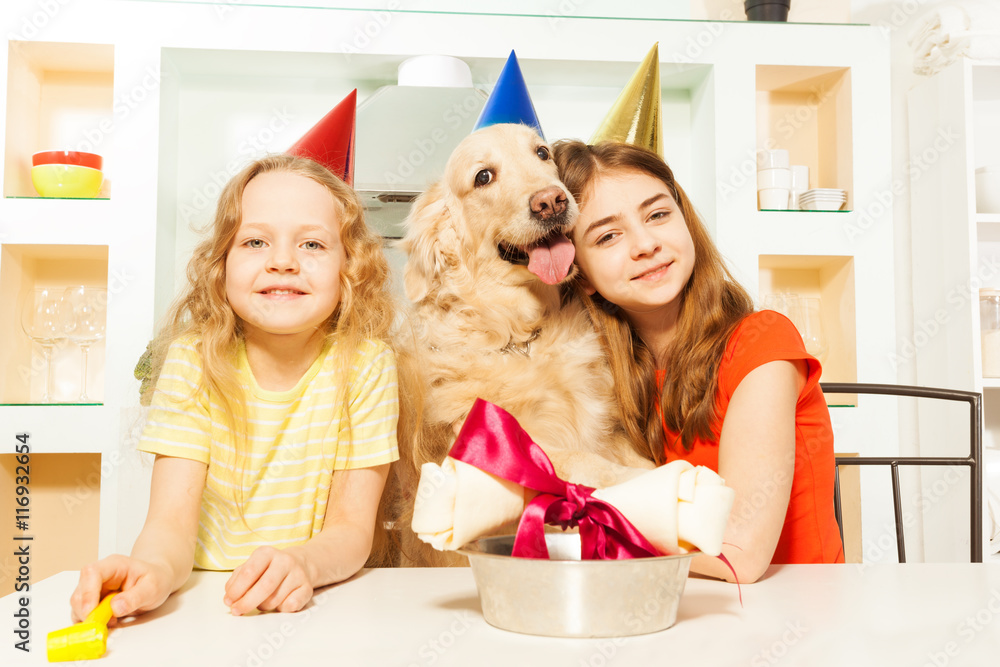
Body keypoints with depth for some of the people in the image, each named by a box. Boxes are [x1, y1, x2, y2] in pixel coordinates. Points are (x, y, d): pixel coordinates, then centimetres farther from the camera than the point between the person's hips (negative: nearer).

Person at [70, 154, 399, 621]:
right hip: (204, 605, 0)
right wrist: (154, 570, -35)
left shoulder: (367, 364, -10)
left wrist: (302, 564, -32)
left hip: (326, 604, 0)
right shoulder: (192, 359, -7)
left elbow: (351, 528, -11)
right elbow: (171, 520, -13)